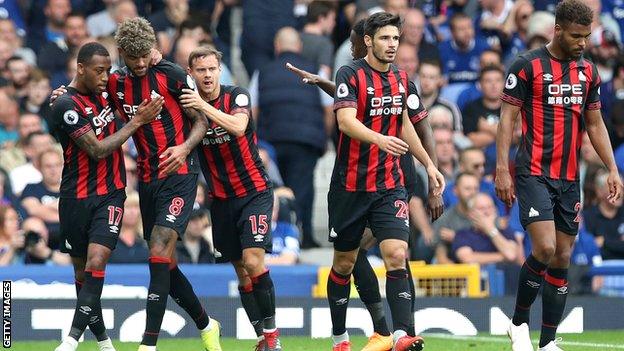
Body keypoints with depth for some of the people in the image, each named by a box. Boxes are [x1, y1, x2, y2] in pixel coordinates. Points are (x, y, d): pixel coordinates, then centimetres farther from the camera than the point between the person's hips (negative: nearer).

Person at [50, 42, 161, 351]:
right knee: (82, 269, 6)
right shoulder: (67, 106, -14)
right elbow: (98, 150, -16)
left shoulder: (101, 93, 7)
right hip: (76, 198, -4)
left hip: (110, 195, 4)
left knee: (96, 262, -15)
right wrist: (138, 121, -12)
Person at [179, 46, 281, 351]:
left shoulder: (236, 96, -8)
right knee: (242, 272, 5)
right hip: (221, 199, 4)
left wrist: (204, 106, -31)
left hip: (254, 191, -4)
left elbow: (238, 126, -26)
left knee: (253, 261, -18)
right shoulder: (187, 104, 1)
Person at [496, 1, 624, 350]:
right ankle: (519, 323, 2)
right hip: (535, 174, -6)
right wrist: (502, 168, -13)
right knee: (545, 248, -19)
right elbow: (508, 118, -6)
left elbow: (595, 124, 17)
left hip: (570, 178, 6)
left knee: (562, 259, 5)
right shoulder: (528, 66, -6)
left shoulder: (588, 71, 11)